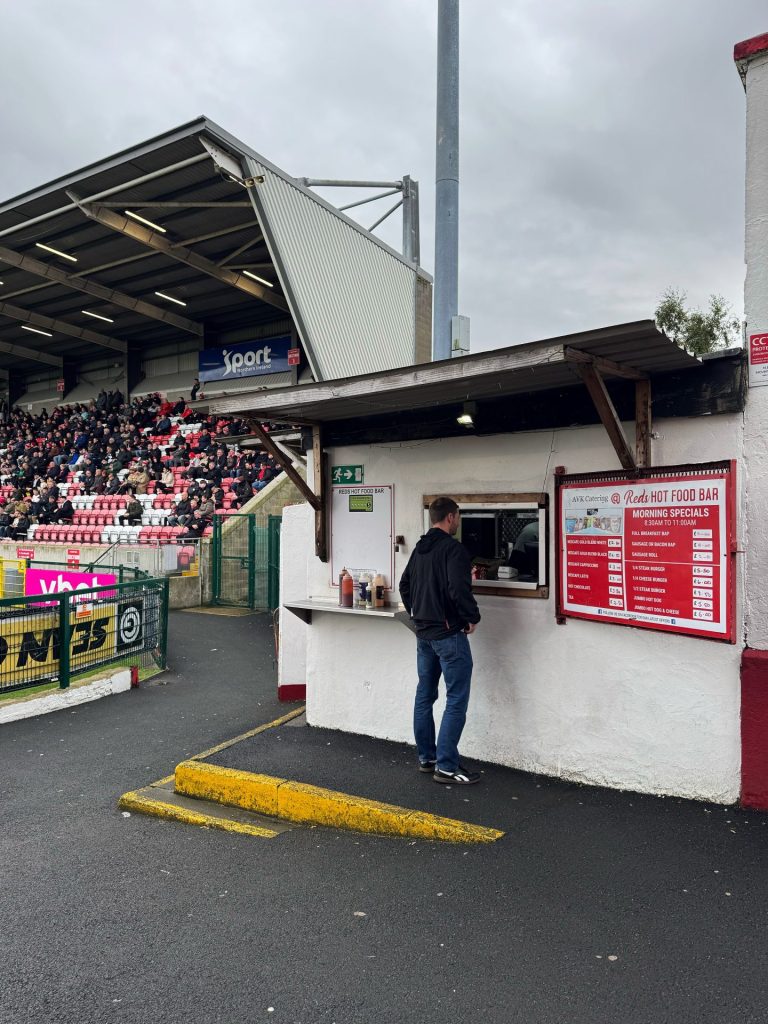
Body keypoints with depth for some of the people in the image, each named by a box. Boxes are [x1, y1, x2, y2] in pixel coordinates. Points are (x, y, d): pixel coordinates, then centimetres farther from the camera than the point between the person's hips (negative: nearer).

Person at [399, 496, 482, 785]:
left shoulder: (419, 549, 11)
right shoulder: (453, 549, -15)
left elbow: (404, 585, 17)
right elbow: (459, 589, -26)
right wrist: (472, 617, -11)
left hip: (423, 632, 9)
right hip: (449, 633, -9)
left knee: (425, 695, 14)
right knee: (456, 700, -2)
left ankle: (426, 758, 24)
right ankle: (446, 766, 0)